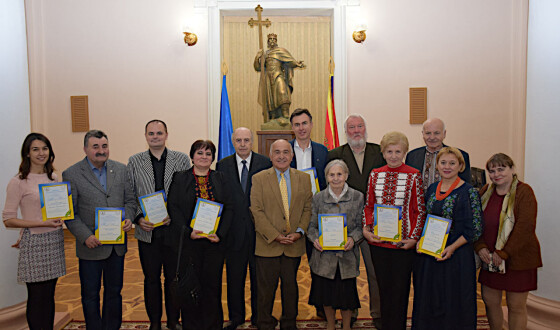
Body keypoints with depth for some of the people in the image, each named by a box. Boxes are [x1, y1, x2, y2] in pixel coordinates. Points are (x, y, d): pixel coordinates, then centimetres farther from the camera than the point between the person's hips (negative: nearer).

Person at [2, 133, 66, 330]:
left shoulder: (53, 178, 9)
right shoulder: (18, 182, -9)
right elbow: (8, 220, -11)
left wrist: (59, 220, 5)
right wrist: (42, 223, -18)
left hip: (55, 241, 5)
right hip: (34, 244, -5)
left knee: (49, 297, 13)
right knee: (37, 298, 4)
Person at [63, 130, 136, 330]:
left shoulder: (121, 170, 3)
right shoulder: (71, 174, -7)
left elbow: (130, 199, 8)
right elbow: (70, 213, -6)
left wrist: (129, 218, -11)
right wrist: (85, 236, -17)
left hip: (117, 244, 3)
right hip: (91, 245, -3)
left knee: (114, 291, 17)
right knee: (90, 295, 11)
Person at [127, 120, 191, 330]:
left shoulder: (182, 160, 1)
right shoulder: (134, 162, 5)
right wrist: (138, 218, -9)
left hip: (175, 230, -1)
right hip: (147, 231, 1)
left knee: (173, 277, 11)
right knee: (151, 279, 12)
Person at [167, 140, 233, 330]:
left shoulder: (220, 179, 8)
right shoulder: (179, 178, 4)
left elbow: (228, 208, 4)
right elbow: (173, 208, -3)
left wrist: (220, 234, -9)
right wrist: (188, 232, -14)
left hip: (215, 241, 2)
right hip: (187, 241, -1)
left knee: (212, 285, 7)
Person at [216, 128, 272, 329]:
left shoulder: (265, 163, -2)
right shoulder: (223, 165, 4)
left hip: (259, 229, -1)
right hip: (234, 230, 2)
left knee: (259, 276, 11)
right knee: (234, 277, 13)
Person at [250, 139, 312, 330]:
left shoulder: (304, 178, 8)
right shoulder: (258, 179, 0)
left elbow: (308, 208, 6)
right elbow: (256, 211, -6)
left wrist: (299, 232, -8)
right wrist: (275, 235, -13)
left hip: (294, 244, 2)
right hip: (268, 244, -2)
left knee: (291, 286, 14)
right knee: (266, 288, 6)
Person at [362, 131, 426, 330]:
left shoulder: (413, 176, -4)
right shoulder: (375, 175, 5)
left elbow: (421, 210, -2)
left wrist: (414, 238, -9)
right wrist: (366, 229, 0)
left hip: (403, 242, -3)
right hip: (378, 240, 3)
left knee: (400, 289, 5)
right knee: (383, 287, 14)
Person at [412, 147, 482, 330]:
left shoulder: (469, 191, -8)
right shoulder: (432, 189, 8)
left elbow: (475, 228, -11)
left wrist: (452, 247, -18)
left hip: (456, 255, -5)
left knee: (454, 304, 5)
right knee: (428, 303, 13)